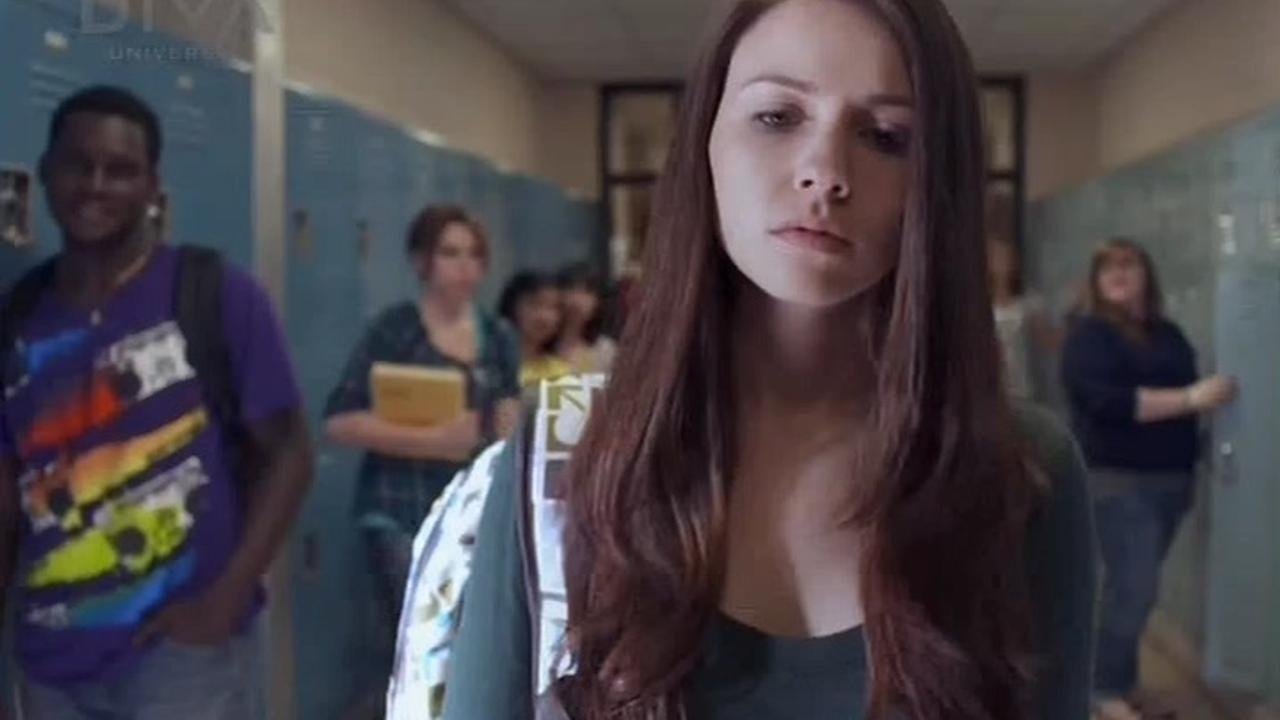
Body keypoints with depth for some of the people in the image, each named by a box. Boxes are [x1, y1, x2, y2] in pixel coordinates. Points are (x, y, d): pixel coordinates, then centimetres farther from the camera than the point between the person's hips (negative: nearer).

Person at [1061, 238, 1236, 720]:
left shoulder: (1167, 333, 14)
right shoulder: (1089, 333, -8)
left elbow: (1191, 390, 27)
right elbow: (1109, 401, -21)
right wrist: (1192, 398, -21)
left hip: (1170, 479, 7)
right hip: (1118, 481, -7)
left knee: (1134, 588, 12)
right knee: (1133, 589, -9)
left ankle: (1119, 681, 23)